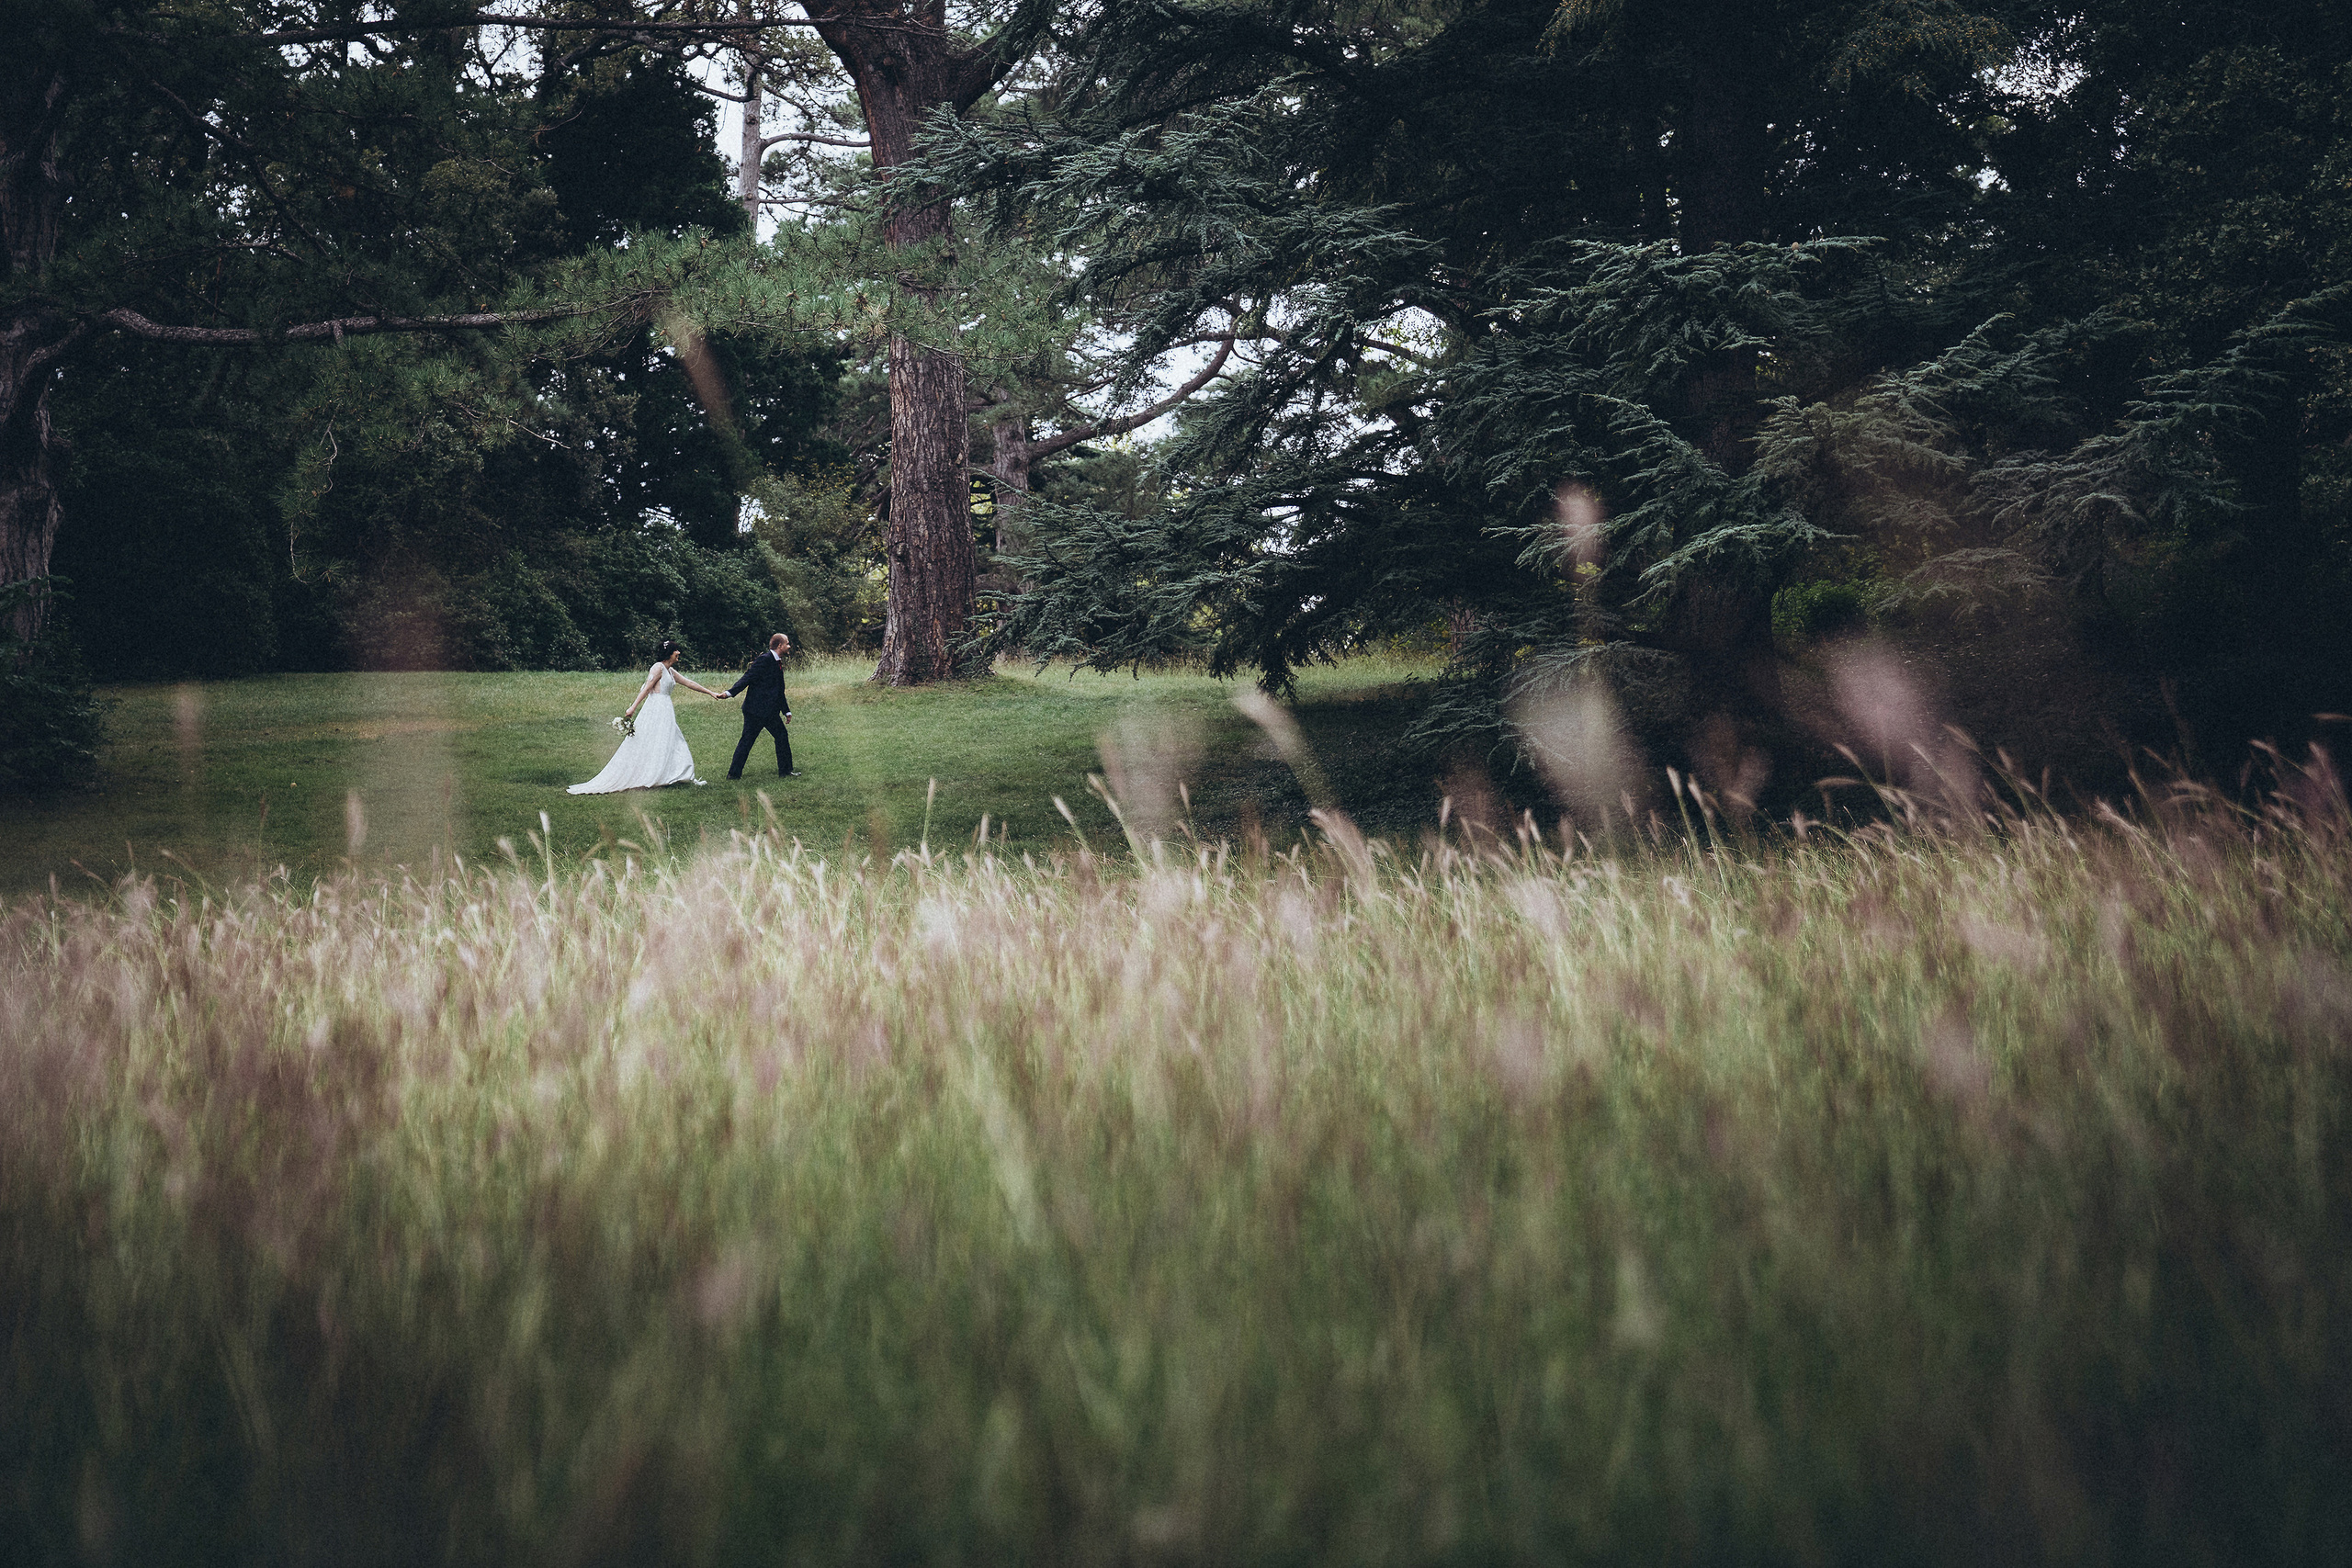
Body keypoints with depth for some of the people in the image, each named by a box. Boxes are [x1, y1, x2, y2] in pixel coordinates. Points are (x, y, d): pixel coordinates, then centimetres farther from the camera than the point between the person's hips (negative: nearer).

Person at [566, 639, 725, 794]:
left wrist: (710, 693, 25)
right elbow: (646, 689, -16)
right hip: (656, 710, -10)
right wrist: (633, 707, -21)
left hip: (665, 712, 10)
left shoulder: (670, 671, 17)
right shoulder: (658, 667, -9)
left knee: (672, 744, 7)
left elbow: (689, 682, 23)